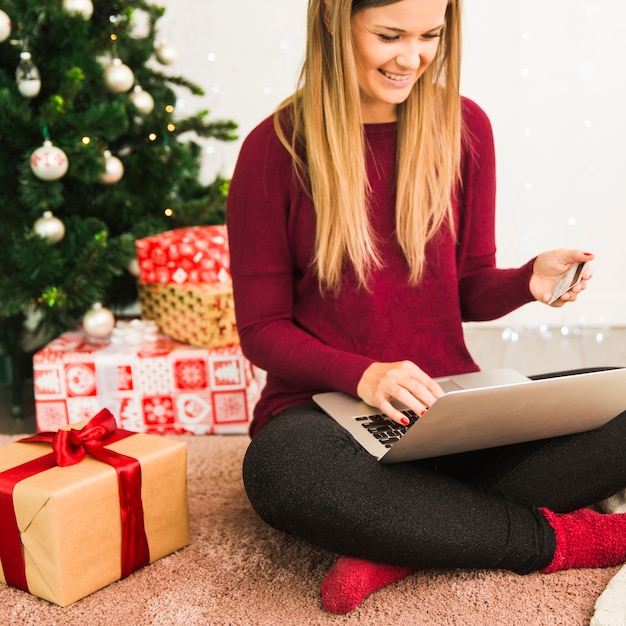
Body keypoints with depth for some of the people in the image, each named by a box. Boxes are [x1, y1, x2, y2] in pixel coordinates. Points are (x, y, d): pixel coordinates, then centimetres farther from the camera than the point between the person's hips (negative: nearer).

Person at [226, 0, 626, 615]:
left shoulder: (463, 127, 4)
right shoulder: (275, 150, -6)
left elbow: (470, 289, 9)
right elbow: (261, 330, -4)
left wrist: (529, 280, -13)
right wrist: (361, 375, -22)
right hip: (325, 409, -3)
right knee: (281, 466, -39)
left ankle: (403, 546, -20)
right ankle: (556, 539, -20)